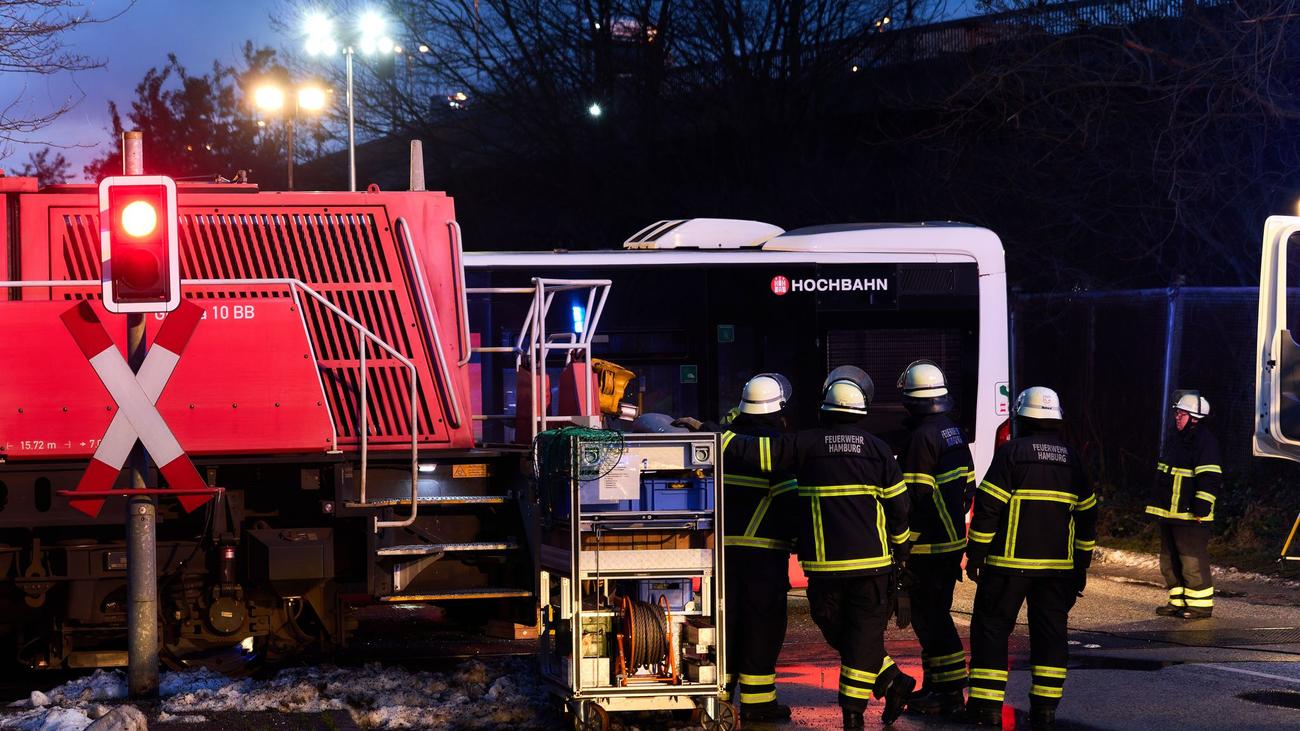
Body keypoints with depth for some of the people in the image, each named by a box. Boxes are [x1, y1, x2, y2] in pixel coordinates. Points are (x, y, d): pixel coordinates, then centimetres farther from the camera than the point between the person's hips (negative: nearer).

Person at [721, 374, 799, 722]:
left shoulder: (724, 439, 10)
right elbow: (790, 497, -13)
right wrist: (801, 540, -3)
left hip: (723, 546, 6)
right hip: (763, 547, -6)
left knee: (727, 618, 12)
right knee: (763, 623, -1)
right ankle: (756, 701, -2)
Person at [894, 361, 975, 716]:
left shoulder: (921, 437, -17)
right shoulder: (955, 433, 11)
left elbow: (913, 497, -19)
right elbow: (968, 486, 17)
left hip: (928, 547, -9)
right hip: (953, 540, 9)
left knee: (929, 617, -5)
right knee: (936, 614, 17)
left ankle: (949, 691, -5)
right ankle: (936, 685, 24)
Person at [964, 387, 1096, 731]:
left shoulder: (1011, 452, -6)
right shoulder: (1071, 460, 10)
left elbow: (987, 507, -10)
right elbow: (1087, 515, 15)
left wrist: (975, 554, -3)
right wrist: (1081, 566, 22)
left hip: (1010, 561, -4)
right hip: (1059, 566, 4)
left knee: (991, 628, 3)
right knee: (1050, 632, 9)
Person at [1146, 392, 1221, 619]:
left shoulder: (1205, 442, -13)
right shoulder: (1176, 440, 17)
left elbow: (1209, 479, -18)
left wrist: (1201, 509, -21)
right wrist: (1161, 508, 26)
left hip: (1190, 516, -10)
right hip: (1169, 514, 10)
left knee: (1193, 561, -8)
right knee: (1170, 561, 14)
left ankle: (1201, 604, -2)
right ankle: (1178, 601, 23)